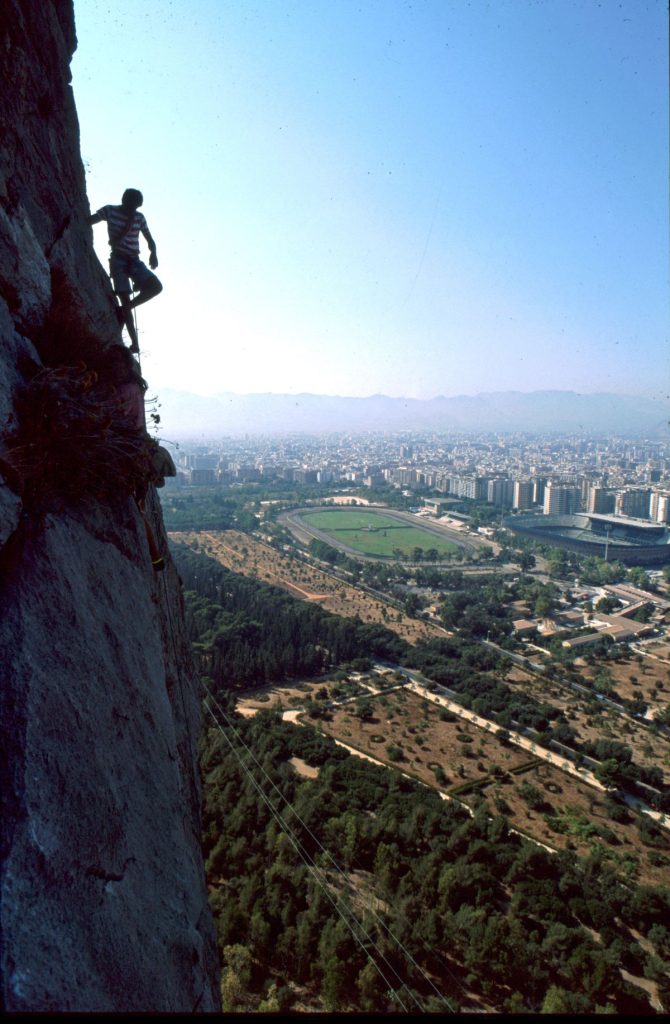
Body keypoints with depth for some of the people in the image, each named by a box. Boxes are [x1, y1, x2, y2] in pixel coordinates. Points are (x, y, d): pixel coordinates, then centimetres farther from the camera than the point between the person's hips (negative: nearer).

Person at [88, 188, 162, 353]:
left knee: (156, 286, -21)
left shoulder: (139, 217, 8)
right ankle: (134, 343, -13)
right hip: (118, 259, -3)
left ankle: (123, 310, -4)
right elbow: (88, 220, -4)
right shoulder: (110, 211, 0)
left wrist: (153, 253, -9)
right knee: (125, 299, -12)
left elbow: (149, 239, 11)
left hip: (134, 260, 3)